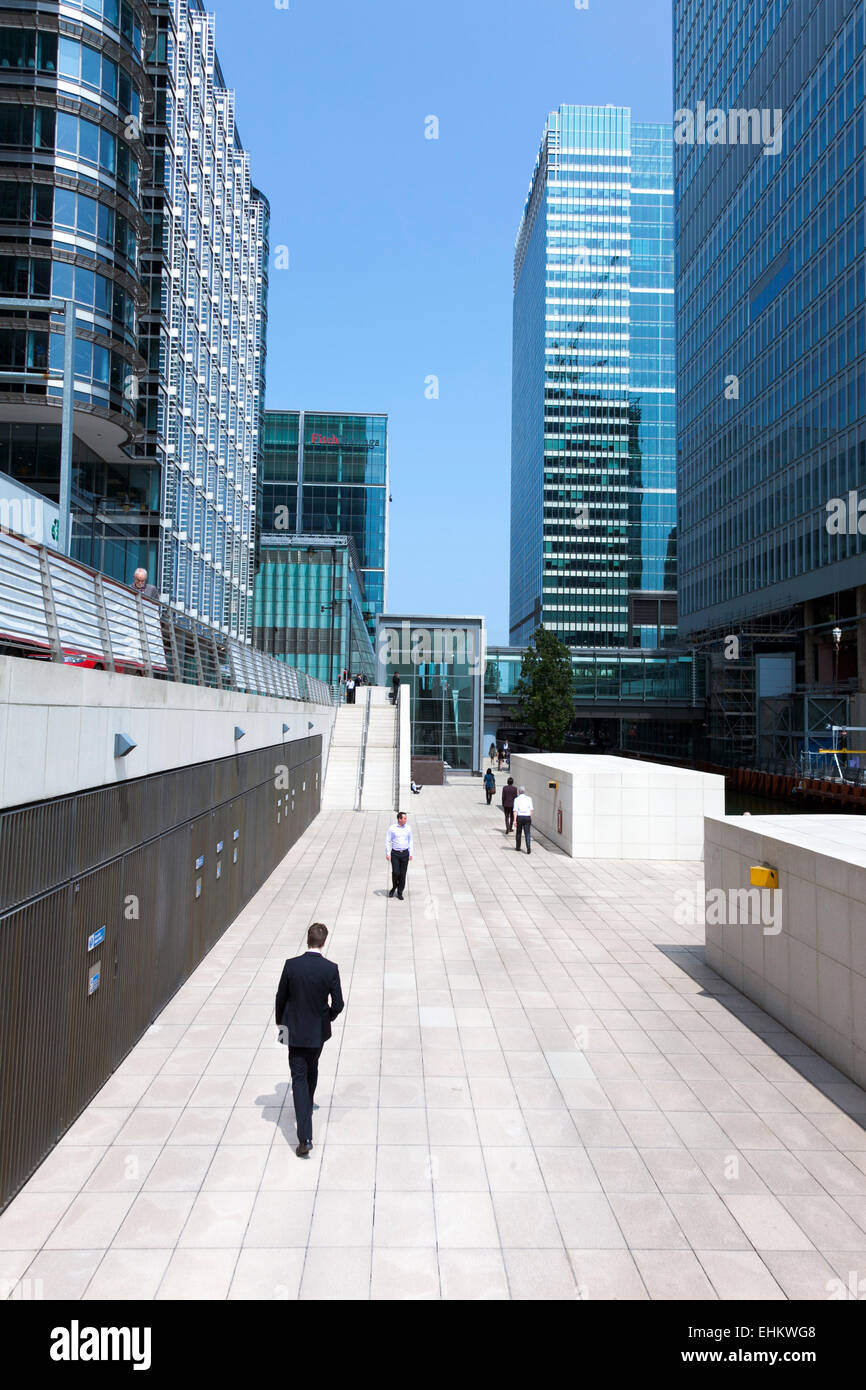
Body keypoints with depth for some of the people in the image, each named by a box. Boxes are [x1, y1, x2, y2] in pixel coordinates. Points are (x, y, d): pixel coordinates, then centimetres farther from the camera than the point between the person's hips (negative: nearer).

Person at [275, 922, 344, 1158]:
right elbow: (337, 1004, -10)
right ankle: (307, 1107, 48)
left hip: (295, 1031, -1)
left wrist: (280, 1022, 14)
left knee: (299, 1078, 2)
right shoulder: (331, 969, -16)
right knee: (312, 1071, 26)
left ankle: (305, 1137, -5)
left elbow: (281, 997, -4)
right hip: (318, 1031, 1)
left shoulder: (291, 965, -15)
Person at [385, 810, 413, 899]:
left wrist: (410, 853, 6)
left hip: (405, 853, 2)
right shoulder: (392, 828, -6)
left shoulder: (408, 828, 2)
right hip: (395, 853, -2)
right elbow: (387, 841, -2)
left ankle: (400, 893, 15)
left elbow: (410, 841, 10)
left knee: (403, 874, 3)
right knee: (395, 872, -9)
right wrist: (387, 853, -7)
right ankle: (394, 888, 20)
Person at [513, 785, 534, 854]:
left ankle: (518, 847, 25)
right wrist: (531, 819, 8)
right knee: (527, 833, -1)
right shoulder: (529, 798, 4)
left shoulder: (517, 799, 0)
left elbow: (515, 811, -6)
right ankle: (528, 847, -16)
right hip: (527, 817, 1)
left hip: (519, 817, 0)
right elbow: (531, 810, 1)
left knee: (519, 832, 15)